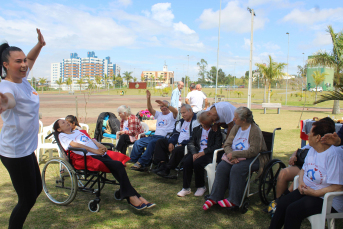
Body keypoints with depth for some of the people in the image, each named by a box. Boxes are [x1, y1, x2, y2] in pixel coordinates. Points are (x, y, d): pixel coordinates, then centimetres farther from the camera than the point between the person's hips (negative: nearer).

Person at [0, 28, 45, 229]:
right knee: (28, 199, 1)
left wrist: (39, 45, 5)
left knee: (36, 190, 23)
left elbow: (30, 58, 21)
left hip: (27, 149, 9)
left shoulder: (23, 79, 1)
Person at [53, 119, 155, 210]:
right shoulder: (62, 136, 11)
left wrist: (100, 145, 2)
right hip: (89, 157, -6)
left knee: (118, 167, -18)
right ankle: (133, 197, -21)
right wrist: (94, 150, -15)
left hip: (100, 153, 7)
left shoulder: (78, 131, 33)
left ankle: (132, 197, -20)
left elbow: (91, 139, 26)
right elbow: (74, 144, -6)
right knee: (118, 165, -24)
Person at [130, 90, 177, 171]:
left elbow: (175, 111, -17)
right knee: (138, 142, -12)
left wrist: (165, 104, -28)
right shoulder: (159, 114, 25)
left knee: (152, 142, -36)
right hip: (155, 136, 7)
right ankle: (135, 161, -10)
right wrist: (148, 99, -3)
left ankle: (141, 163, -32)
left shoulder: (172, 115, 6)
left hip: (164, 138, -7)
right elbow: (150, 109, 12)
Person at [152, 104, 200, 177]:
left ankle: (166, 169, -18)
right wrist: (171, 142, 3)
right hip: (177, 143, 9)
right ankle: (162, 164, -10)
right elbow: (176, 133, 22)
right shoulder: (181, 121, 20)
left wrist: (181, 144, -21)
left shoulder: (196, 121, -10)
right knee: (160, 142, 5)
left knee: (177, 150, -39)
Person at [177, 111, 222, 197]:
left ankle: (201, 187, -8)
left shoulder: (216, 130, 3)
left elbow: (217, 145, -8)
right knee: (187, 162, -26)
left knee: (197, 163, -32)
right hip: (197, 152, 4)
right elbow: (191, 143, 10)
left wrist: (204, 152, -18)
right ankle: (186, 188, -14)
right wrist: (194, 153, -11)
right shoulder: (197, 129, 18)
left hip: (209, 154, -4)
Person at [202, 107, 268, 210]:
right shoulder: (236, 128, 8)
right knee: (221, 167, -21)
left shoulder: (255, 130, -13)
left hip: (252, 159, -6)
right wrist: (231, 155, -17)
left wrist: (234, 154, -22)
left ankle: (233, 200, -23)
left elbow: (253, 151, -22)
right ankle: (214, 198, -17)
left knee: (237, 169, -33)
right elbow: (227, 144, 5)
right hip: (234, 157, 6)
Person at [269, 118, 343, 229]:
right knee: (282, 203, -11)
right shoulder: (312, 150, 7)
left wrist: (315, 193, -21)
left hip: (327, 198, -8)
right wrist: (301, 182, -3)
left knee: (293, 210, -23)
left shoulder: (334, 155, -21)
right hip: (307, 190, 8)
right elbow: (304, 169, 18)